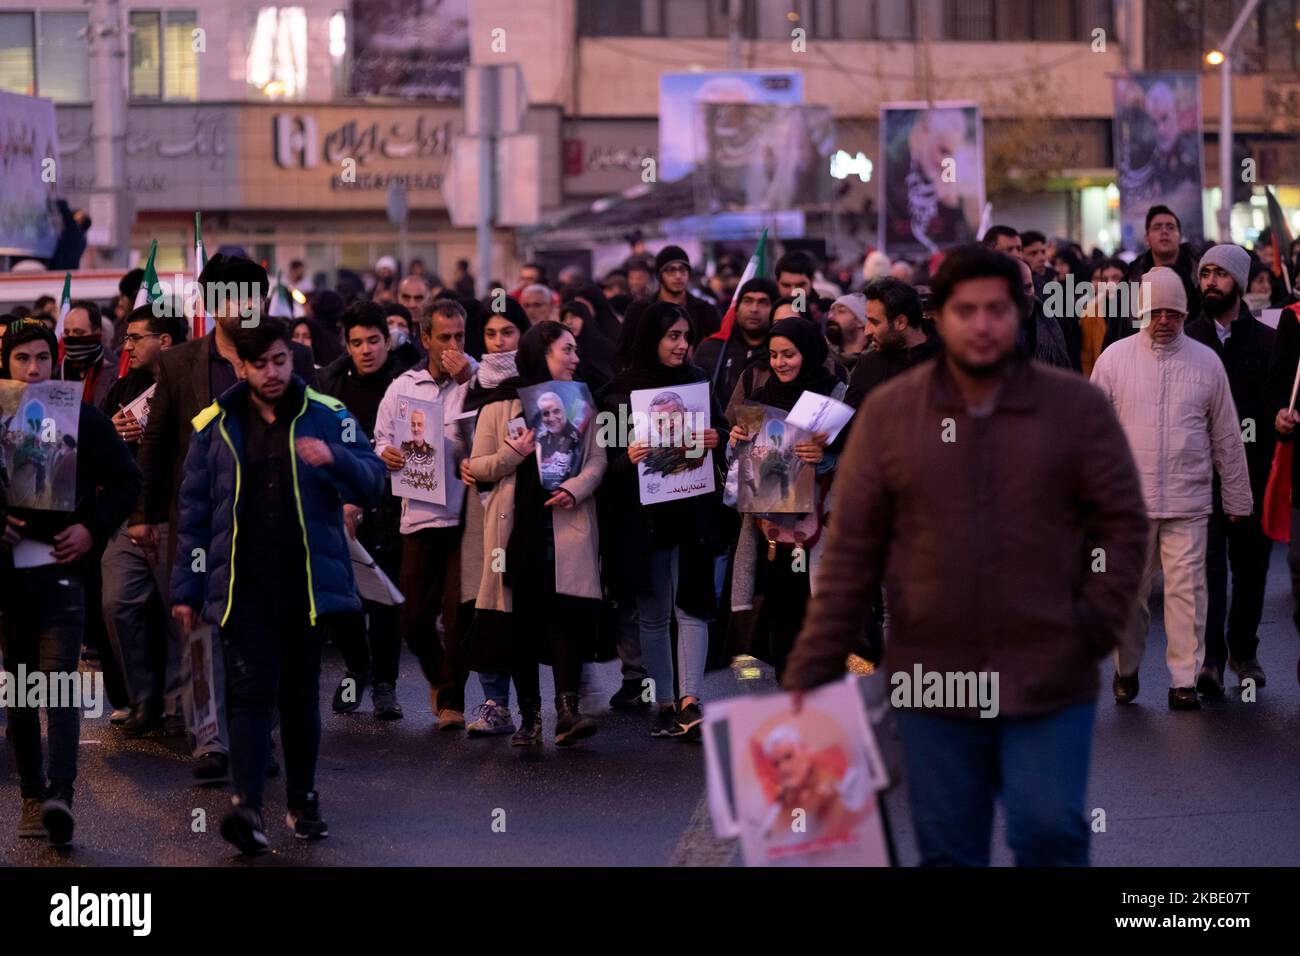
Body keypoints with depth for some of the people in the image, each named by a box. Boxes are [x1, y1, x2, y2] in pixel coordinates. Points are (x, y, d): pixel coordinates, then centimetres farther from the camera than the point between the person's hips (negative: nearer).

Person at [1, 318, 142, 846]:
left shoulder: (83, 416, 4)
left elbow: (126, 479, 8)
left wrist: (92, 528, -4)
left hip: (60, 563, -2)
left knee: (59, 679, -12)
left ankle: (60, 794, -21)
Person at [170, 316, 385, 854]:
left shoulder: (327, 416, 5)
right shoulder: (215, 426, 6)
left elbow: (372, 485, 0)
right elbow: (194, 513, 9)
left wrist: (335, 459, -21)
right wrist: (187, 589, 6)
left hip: (309, 582, 1)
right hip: (243, 585, -1)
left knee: (301, 695, 9)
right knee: (250, 691, -11)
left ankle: (303, 801, 21)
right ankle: (247, 806, -20)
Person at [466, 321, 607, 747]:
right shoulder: (499, 406, 5)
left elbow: (597, 459, 10)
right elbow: (478, 467, 4)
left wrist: (577, 487, -10)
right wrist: (512, 455, -15)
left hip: (567, 524, 1)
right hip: (517, 526, -1)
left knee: (567, 613, -14)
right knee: (522, 620, 1)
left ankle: (567, 711, -20)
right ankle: (529, 714, 8)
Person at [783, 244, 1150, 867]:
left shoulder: (1078, 407, 0)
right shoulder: (887, 413, 2)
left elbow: (1124, 524, 3)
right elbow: (851, 552, 2)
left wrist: (1095, 628, -8)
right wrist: (810, 672, -2)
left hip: (1050, 682, -1)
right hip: (932, 681, 1)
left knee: (1051, 837, -4)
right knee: (946, 852, 9)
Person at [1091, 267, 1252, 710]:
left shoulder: (1206, 362, 5)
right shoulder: (1115, 359, 3)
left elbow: (1227, 437, 10)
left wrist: (1236, 500, 11)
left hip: (1188, 502, 0)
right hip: (1128, 500, 0)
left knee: (1187, 590, -4)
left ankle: (1184, 680, 1)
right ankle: (1126, 669, 25)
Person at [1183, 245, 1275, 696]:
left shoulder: (1268, 341, 5)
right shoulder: (1185, 339, 5)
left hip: (1253, 472, 1)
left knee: (1251, 565, 10)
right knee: (1206, 563, -10)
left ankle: (1243, 649, 26)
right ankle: (1210, 658, -14)